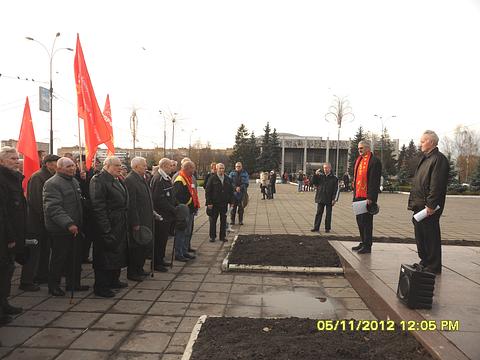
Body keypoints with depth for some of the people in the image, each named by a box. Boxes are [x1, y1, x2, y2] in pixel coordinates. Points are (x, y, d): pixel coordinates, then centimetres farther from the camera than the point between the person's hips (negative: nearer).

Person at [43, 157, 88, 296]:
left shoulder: (75, 181, 15)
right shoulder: (52, 184, -14)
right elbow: (54, 208, -23)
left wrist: (80, 224, 18)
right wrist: (68, 224, -30)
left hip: (75, 227, 8)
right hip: (60, 229, -8)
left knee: (76, 257, 15)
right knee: (59, 258, 4)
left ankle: (73, 283, 29)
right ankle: (53, 286, 20)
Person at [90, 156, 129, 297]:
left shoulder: (117, 180, 15)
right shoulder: (98, 180, -15)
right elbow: (98, 207, -21)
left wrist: (125, 224, 17)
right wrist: (106, 230, -24)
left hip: (120, 226, 10)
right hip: (108, 226, -10)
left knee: (118, 253, 18)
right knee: (105, 255, 0)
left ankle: (113, 280, 34)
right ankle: (101, 287, 12)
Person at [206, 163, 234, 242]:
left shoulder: (227, 179, 9)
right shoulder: (212, 178, -4)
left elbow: (231, 190, 12)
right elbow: (208, 191, -6)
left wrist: (231, 201, 4)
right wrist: (209, 202, -12)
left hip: (224, 203, 4)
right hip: (214, 204, -3)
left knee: (223, 220, 9)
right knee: (213, 220, 5)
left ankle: (223, 236, 19)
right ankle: (212, 236, 15)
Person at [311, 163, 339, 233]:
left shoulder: (334, 178, -2)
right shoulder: (320, 176, 6)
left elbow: (336, 190, -2)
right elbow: (314, 183, 4)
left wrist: (334, 199, -8)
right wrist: (315, 175, -9)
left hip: (329, 200, -2)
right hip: (320, 198, 2)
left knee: (328, 214, 6)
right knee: (318, 213, 7)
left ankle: (327, 228, 16)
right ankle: (316, 227, 13)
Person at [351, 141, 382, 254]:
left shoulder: (374, 161, -11)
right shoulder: (358, 160, 16)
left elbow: (374, 181, -16)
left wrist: (370, 198, -19)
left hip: (367, 197, -9)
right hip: (358, 196, 9)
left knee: (366, 221, -2)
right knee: (360, 220, 15)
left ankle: (367, 246, 7)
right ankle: (363, 243, 27)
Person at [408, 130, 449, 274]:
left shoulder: (439, 159, -13)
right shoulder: (425, 159, 18)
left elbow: (437, 185, -20)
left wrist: (431, 205, -23)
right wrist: (413, 202, 17)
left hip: (429, 208, -10)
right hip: (419, 206, 10)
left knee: (431, 237, 0)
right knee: (420, 236, 16)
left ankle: (433, 267, 11)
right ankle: (425, 263, 28)